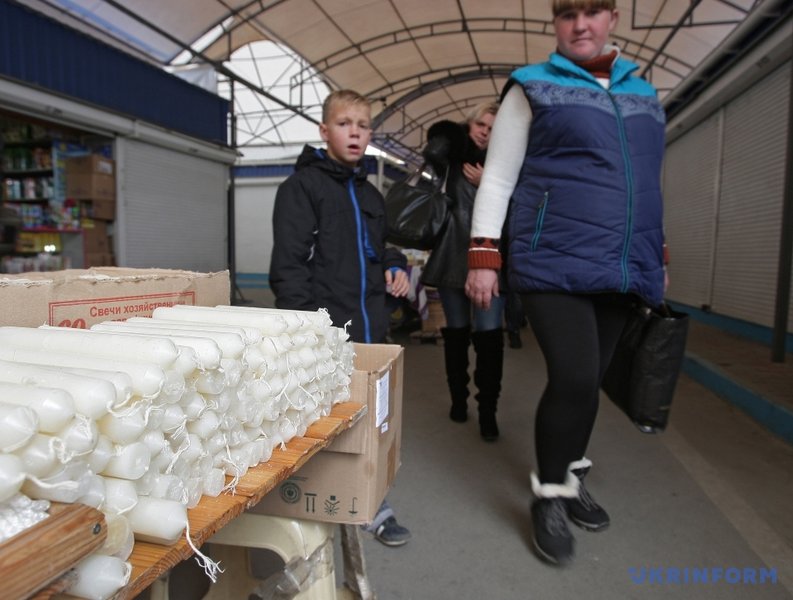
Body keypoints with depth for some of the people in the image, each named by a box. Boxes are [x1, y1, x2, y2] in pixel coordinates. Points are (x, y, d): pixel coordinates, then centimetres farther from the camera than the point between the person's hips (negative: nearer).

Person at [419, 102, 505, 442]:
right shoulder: (453, 157, 9)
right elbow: (432, 152, -14)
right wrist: (459, 136, -1)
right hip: (452, 256, 0)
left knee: (488, 336, -7)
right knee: (456, 332, 10)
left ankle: (487, 411, 1)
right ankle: (458, 399, 25)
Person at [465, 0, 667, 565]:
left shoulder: (643, 93, 18)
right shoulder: (534, 87, 4)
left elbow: (648, 184, 23)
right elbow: (497, 179, -1)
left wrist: (657, 255, 22)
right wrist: (484, 257, -10)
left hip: (619, 267, 5)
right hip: (555, 264, -5)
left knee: (590, 380, 10)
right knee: (573, 379, -14)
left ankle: (570, 478, 30)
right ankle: (549, 496, 8)